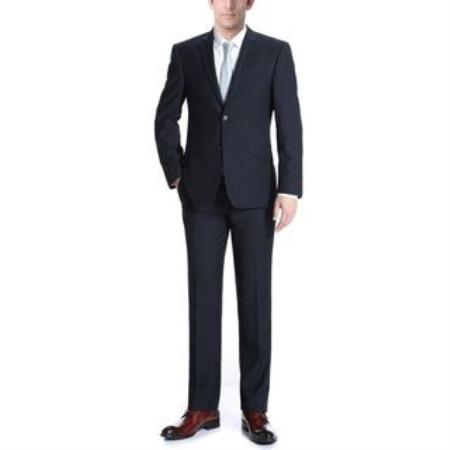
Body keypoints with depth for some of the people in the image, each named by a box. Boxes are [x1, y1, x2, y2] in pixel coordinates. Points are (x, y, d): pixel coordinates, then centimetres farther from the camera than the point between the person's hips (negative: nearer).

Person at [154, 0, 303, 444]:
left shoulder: (275, 52, 1)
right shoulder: (185, 52, 6)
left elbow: (290, 125, -3)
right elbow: (165, 119, 10)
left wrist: (289, 189, -10)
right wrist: (175, 174, 2)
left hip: (254, 192, -1)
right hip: (202, 194, 2)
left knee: (255, 299, 2)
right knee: (203, 299, 3)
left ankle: (254, 408, 13)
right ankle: (203, 407, 12)